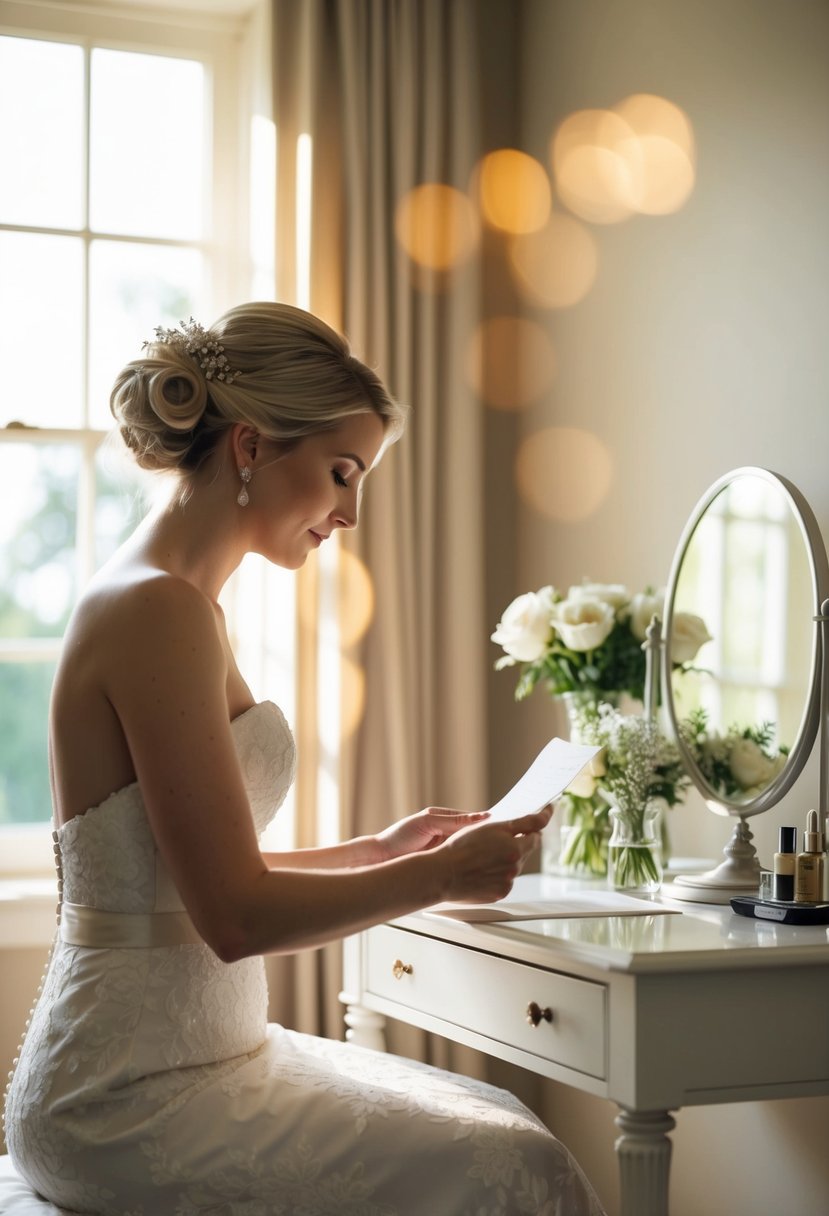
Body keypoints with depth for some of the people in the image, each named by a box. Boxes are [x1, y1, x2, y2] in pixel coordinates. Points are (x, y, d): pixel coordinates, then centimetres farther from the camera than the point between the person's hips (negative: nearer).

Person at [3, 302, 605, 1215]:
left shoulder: (164, 601, 12)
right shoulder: (156, 611, -18)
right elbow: (236, 914, -20)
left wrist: (377, 851, 10)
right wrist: (440, 876, -9)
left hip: (191, 1054, 10)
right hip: (133, 1096, -10)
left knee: (499, 1130, 10)